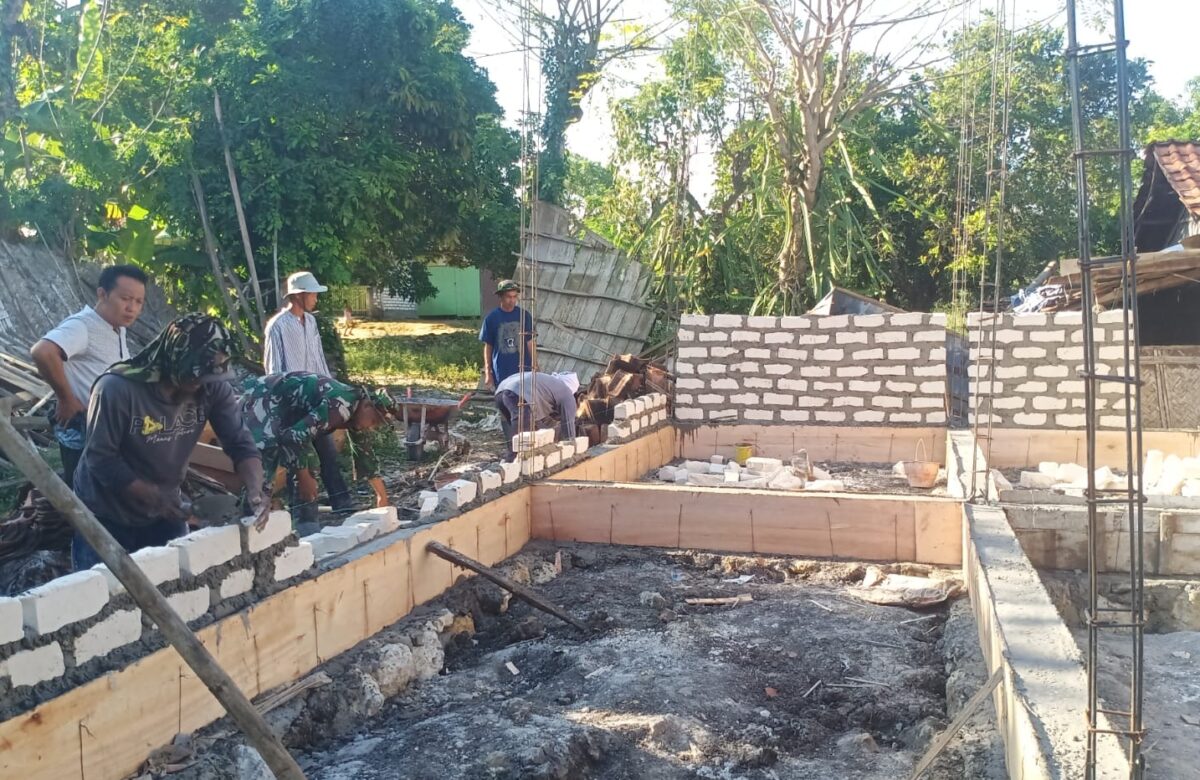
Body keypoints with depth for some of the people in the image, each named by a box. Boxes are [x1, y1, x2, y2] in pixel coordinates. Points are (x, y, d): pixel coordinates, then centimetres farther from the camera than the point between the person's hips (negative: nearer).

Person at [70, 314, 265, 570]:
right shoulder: (117, 389, -27)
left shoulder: (213, 388, -17)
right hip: (107, 515, -3)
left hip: (164, 512, 4)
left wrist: (255, 490, -32)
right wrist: (152, 496, -26)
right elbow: (100, 459, -22)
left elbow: (240, 443, -15)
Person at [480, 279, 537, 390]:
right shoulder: (491, 318, -2)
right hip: (501, 374, -1)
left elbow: (531, 343, 5)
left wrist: (535, 368, 2)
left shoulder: (524, 315, 1)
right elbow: (488, 346, 3)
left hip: (523, 370, 1)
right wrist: (487, 373, 1)